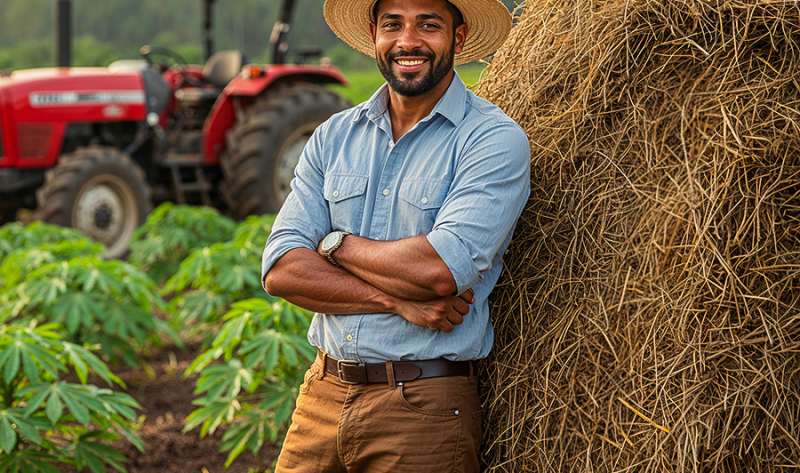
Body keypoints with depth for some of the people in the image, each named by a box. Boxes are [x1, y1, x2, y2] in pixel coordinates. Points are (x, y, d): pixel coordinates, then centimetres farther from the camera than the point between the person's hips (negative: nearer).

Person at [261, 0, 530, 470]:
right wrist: (397, 301, -15)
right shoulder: (333, 136, 7)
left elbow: (443, 269, -21)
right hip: (323, 396, 4)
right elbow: (282, 269, -3)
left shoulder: (494, 138, -8)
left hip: (424, 410, -4)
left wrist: (334, 244, -7)